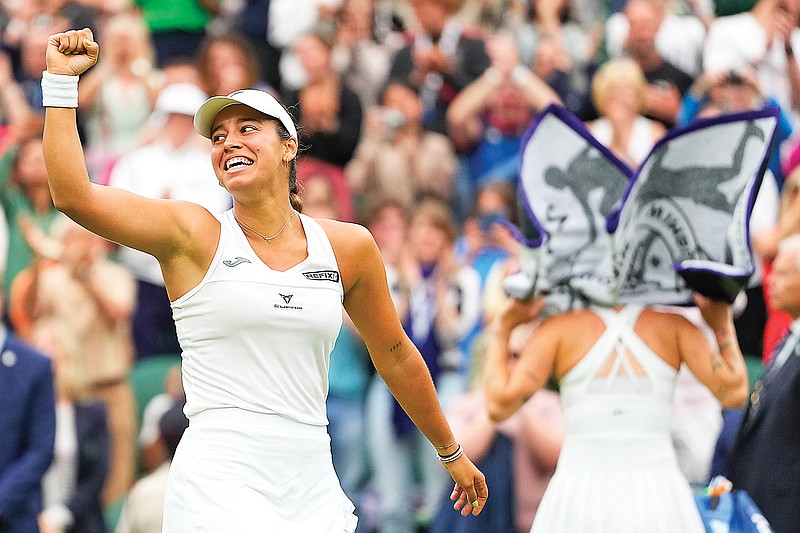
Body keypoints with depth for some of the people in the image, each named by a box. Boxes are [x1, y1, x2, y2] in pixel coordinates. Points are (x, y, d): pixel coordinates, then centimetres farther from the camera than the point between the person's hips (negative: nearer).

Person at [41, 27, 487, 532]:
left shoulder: (348, 247, 9)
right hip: (218, 486, -4)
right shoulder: (194, 235, 0)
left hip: (312, 489, 4)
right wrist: (63, 78, -12)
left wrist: (452, 453, 29)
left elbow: (395, 357, 21)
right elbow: (73, 195, -12)